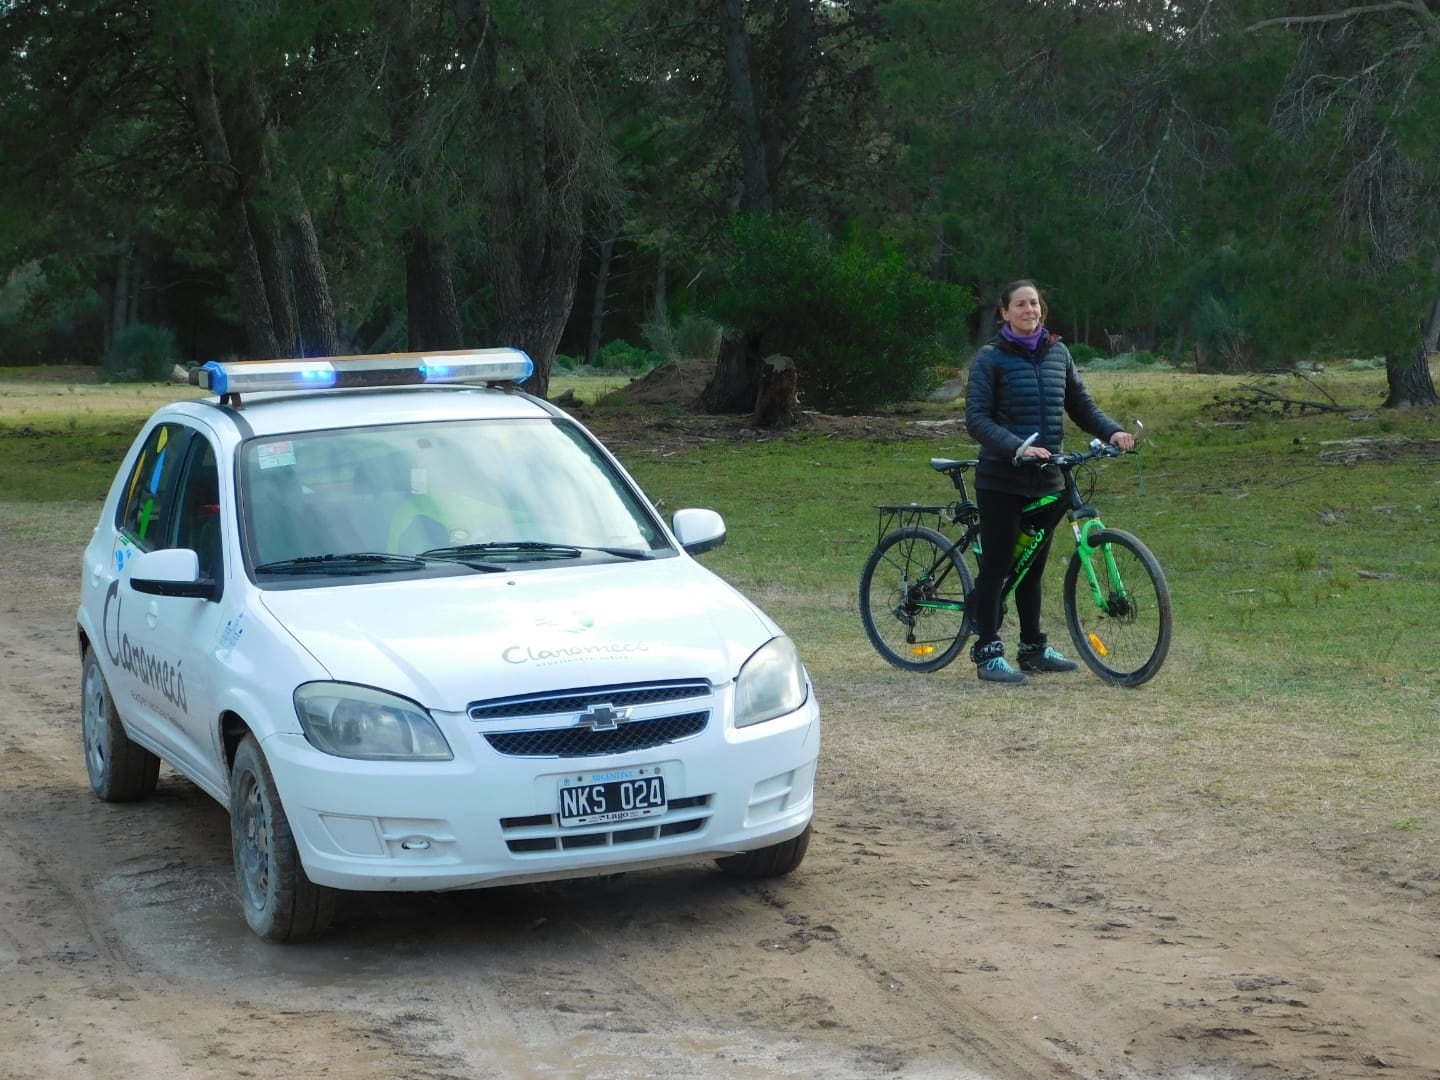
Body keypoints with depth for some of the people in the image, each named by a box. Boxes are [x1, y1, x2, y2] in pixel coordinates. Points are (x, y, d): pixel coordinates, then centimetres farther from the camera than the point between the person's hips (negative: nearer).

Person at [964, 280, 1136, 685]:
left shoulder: (1056, 352, 8)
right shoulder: (991, 357, -6)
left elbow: (1081, 404, 13)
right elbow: (977, 418, -13)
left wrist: (1112, 431, -5)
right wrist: (1017, 448, -27)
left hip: (1045, 481, 5)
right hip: (1002, 480, -5)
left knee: (1032, 565, 14)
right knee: (997, 564, -2)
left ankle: (1033, 647, 23)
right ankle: (988, 654, 4)